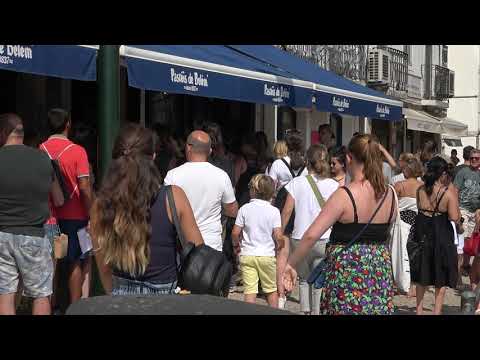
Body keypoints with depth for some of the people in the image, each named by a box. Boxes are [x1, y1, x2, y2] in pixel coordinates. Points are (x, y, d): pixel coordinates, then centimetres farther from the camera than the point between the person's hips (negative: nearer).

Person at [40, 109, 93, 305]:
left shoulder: (40, 150, -2)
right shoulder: (77, 151, -12)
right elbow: (84, 187, -15)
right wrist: (91, 215, -6)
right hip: (74, 216, -3)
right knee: (75, 263, 7)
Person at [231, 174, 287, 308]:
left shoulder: (244, 209, -3)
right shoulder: (273, 211, -6)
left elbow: (235, 233, -6)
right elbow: (278, 236, -11)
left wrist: (236, 245, 15)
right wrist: (280, 246, 11)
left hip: (247, 255, 0)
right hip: (267, 255, 0)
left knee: (249, 290, 0)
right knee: (271, 289, 16)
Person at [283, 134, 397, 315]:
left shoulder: (344, 196, -16)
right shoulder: (389, 194, 1)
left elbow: (311, 235, -19)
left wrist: (291, 264, -10)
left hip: (348, 273, -5)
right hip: (381, 274, 5)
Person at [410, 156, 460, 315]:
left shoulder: (421, 190, -3)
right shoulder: (449, 192, -15)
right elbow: (454, 218, -19)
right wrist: (455, 198, -7)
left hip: (422, 234, 4)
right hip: (441, 235, -4)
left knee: (422, 275, 19)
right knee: (441, 278, 11)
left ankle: (419, 309, 26)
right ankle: (437, 310, 13)